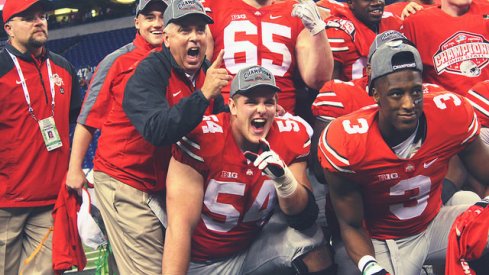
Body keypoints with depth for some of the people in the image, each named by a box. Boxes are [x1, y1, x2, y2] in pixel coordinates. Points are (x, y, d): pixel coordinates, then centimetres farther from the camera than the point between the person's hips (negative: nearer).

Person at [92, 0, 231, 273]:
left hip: (167, 186, 7)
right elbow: (157, 131, -34)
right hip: (127, 183, -7)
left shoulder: (205, 71, 4)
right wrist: (203, 93, -40)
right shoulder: (147, 72, -18)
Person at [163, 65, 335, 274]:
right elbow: (181, 223, -24)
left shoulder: (291, 137, -11)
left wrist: (283, 178, -30)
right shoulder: (201, 137, -24)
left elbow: (302, 213, -10)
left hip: (252, 247, 3)